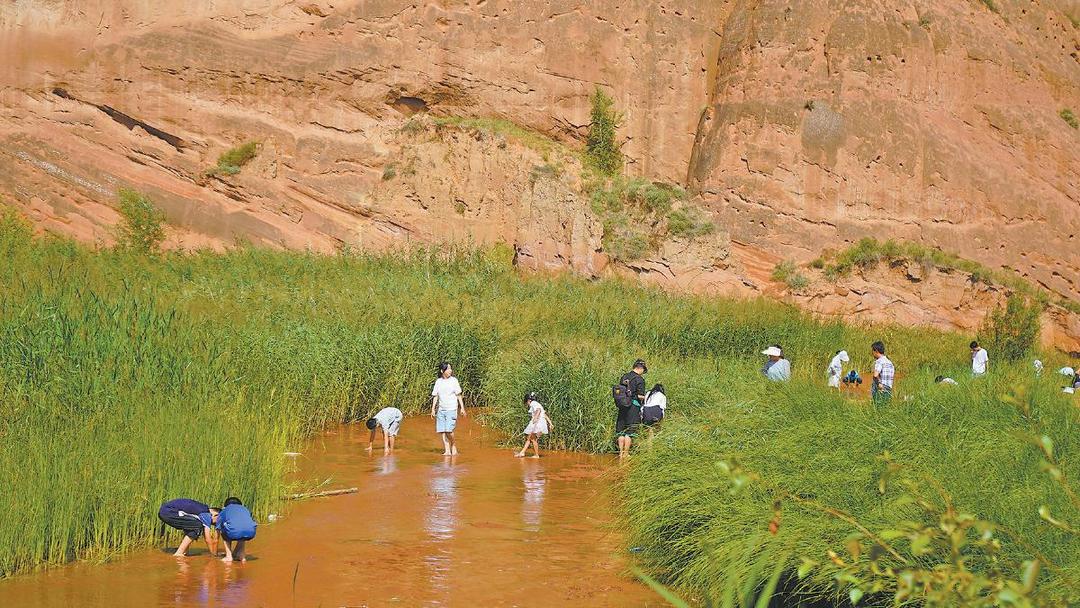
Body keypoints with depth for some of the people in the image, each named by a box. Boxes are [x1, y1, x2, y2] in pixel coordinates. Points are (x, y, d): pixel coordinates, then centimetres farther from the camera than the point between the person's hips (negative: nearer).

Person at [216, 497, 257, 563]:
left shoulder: (224, 511, 33)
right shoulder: (245, 509, 39)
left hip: (234, 532, -3)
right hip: (250, 533, 3)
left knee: (224, 533, 32)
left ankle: (229, 556, 20)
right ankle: (241, 555, 24)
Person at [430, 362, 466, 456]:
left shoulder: (453, 380, 0)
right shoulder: (438, 381, 7)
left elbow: (458, 395, 2)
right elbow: (435, 396, 11)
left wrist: (462, 408, -1)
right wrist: (433, 409, 6)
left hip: (451, 409, -4)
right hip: (441, 409, 4)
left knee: (449, 430, -14)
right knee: (442, 431, 0)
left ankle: (453, 446, 8)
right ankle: (447, 450, 5)